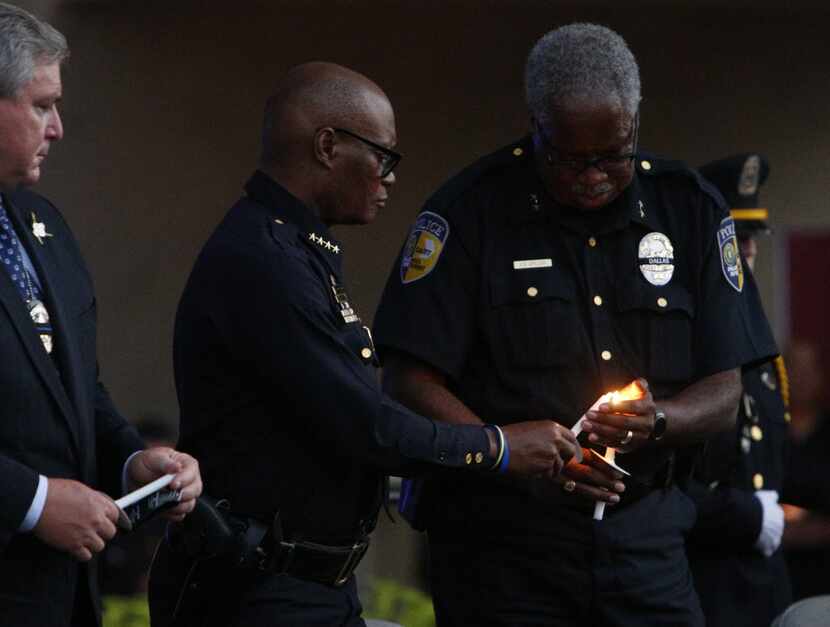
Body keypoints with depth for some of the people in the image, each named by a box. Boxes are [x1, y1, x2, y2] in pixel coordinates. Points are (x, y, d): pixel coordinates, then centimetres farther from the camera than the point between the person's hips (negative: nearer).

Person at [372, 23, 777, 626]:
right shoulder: (471, 209, -5)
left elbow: (724, 395, 6)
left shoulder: (692, 209, 5)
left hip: (645, 541, 3)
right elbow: (409, 381, -9)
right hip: (500, 542, -3)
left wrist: (656, 422, -15)